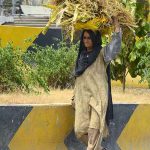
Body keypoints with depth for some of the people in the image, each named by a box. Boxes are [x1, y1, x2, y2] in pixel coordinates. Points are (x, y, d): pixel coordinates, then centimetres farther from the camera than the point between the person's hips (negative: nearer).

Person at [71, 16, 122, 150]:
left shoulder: (102, 53, 0)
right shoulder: (82, 55, 17)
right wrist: (75, 97, 18)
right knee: (80, 130, 0)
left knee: (94, 130, -12)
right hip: (82, 97, 5)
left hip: (98, 95, -5)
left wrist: (116, 25, -22)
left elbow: (115, 47, -20)